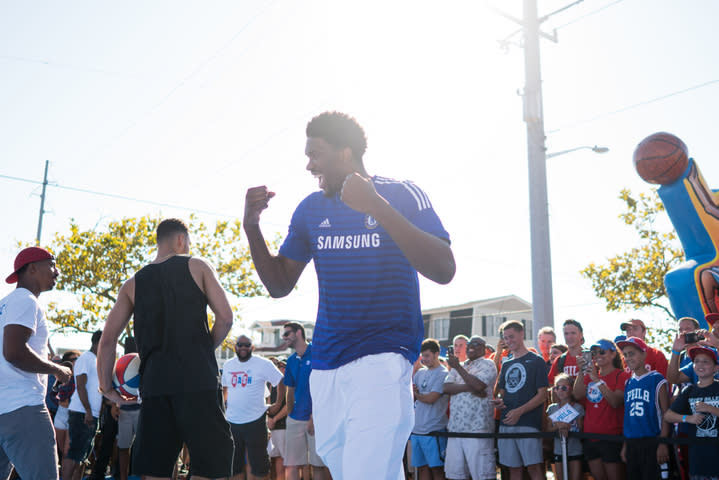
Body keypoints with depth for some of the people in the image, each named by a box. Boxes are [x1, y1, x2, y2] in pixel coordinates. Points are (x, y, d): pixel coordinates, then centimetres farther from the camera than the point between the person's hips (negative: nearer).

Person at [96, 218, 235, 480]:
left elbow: (108, 340, 11)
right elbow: (225, 317, -1)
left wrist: (107, 387, 17)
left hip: (154, 382, 4)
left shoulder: (133, 284, 16)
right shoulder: (197, 266, 7)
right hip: (197, 378, -4)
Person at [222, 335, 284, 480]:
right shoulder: (228, 365, 10)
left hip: (255, 421, -5)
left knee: (258, 464, 1)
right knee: (233, 465, 12)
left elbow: (281, 382, -3)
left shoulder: (263, 364, -6)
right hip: (232, 421, 5)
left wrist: (277, 405, -4)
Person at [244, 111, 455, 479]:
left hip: (382, 360, -5)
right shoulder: (310, 209, 10)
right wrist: (251, 227, -3)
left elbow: (444, 271, -17)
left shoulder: (402, 195, -4)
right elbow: (279, 285, 12)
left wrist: (377, 207, -25)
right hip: (325, 366, 6)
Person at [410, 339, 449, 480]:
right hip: (416, 429, 6)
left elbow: (430, 398, -15)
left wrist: (416, 394, 1)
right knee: (422, 468, 10)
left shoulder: (443, 374, -6)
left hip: (434, 431, -6)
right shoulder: (420, 373, 14)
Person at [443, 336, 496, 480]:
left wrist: (458, 367, -7)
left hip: (477, 427, -6)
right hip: (455, 426, 6)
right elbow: (446, 388, 5)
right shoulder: (458, 367, 20)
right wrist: (469, 388, -11)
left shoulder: (487, 364, 2)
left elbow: (478, 385, -16)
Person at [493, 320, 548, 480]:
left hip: (528, 423, -6)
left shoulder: (536, 361, 0)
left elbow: (542, 395, -5)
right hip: (506, 423, 6)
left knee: (534, 467, -9)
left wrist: (519, 411, -16)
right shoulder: (506, 365, 18)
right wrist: (498, 401, 0)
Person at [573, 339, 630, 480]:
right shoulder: (590, 375, 13)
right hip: (590, 435, 6)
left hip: (611, 437, -6)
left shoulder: (622, 376, -4)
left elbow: (616, 402, -18)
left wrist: (597, 380, -22)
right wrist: (581, 371, -10)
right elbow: (578, 395, -1)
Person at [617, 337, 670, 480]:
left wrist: (663, 443, -12)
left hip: (652, 442, -5)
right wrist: (625, 445, 13)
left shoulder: (657, 379, -4)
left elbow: (666, 413, -6)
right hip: (631, 443, 5)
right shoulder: (628, 383, 11)